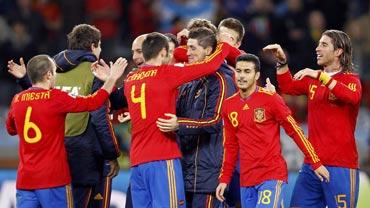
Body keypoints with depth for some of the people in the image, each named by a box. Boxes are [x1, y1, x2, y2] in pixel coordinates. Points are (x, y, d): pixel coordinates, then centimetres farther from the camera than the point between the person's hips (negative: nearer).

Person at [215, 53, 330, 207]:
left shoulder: (270, 99, -6)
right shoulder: (228, 105, 9)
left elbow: (295, 131, -4)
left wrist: (316, 163, -6)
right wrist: (224, 179, 14)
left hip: (272, 176, -5)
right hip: (246, 180, 5)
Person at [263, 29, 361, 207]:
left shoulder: (350, 79, -4)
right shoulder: (313, 79, 16)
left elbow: (352, 97, -24)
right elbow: (288, 87, 24)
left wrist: (320, 76, -26)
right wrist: (282, 61, 10)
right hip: (311, 163, 6)